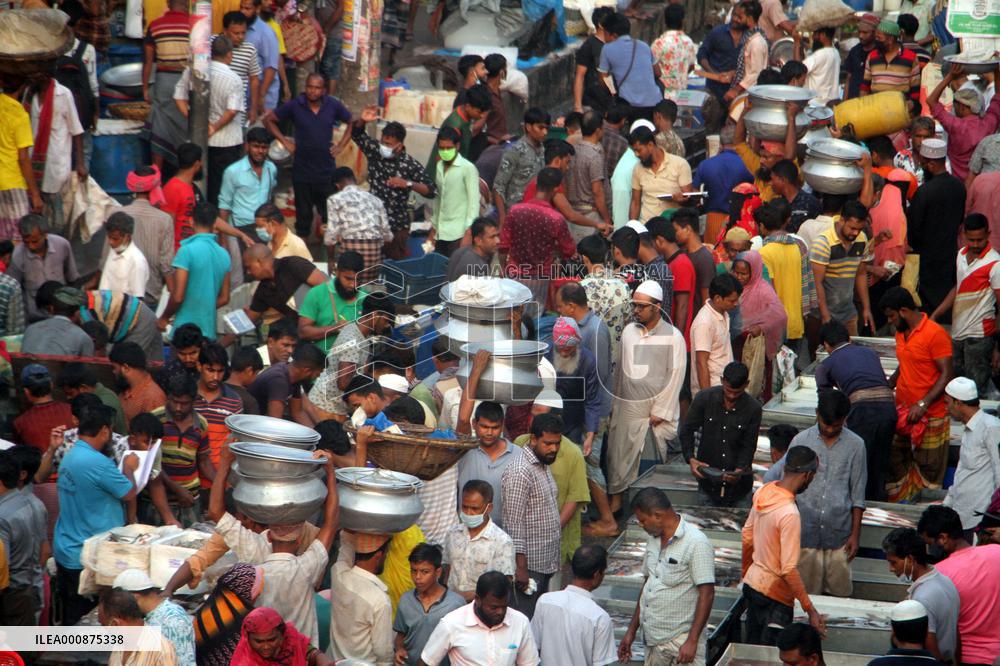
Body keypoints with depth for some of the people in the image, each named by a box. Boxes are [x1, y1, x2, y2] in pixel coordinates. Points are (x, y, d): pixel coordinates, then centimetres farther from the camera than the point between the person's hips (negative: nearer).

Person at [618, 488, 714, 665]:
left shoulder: (697, 543, -14)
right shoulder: (653, 539, 12)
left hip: (680, 644, -8)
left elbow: (707, 594, -16)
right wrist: (631, 631, 18)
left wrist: (692, 641, -20)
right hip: (653, 642, 8)